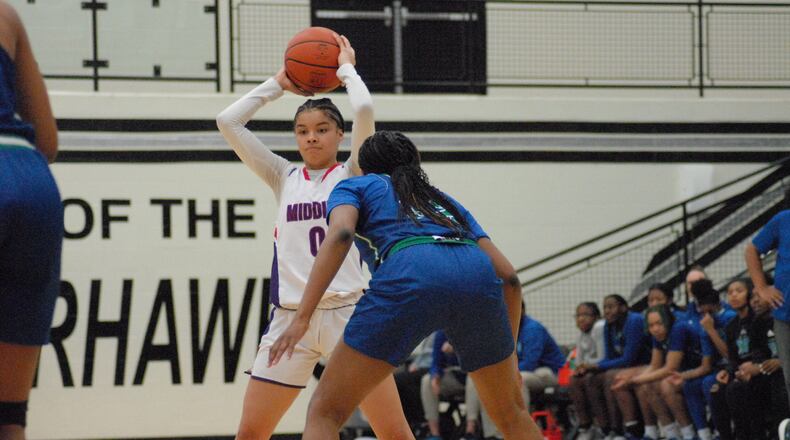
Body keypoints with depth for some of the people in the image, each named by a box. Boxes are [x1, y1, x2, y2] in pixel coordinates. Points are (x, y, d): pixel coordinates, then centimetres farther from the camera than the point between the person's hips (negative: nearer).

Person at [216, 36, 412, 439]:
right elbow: (227, 123, 8)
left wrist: (346, 69, 6)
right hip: (291, 316, 3)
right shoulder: (284, 179, 13)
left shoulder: (351, 175, 6)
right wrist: (278, 83, 14)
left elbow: (364, 111, -11)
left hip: (346, 312, -3)